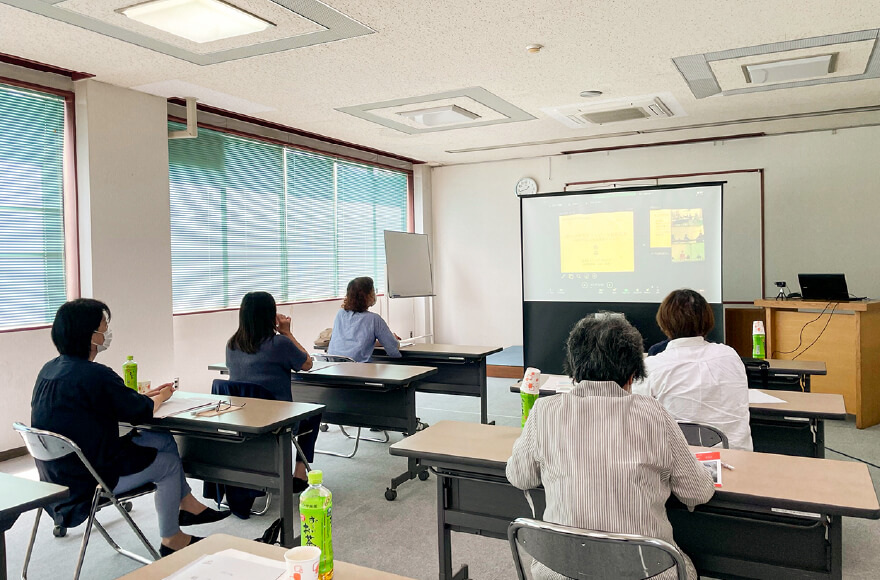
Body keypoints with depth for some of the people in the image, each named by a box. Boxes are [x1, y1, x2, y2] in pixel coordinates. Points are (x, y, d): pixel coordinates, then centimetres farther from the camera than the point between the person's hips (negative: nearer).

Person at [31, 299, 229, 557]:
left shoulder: (49, 369, 3)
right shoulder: (95, 375, -27)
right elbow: (141, 412, -14)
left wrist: (147, 395, 11)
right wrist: (161, 397, 7)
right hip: (87, 479, -9)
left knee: (164, 441, 15)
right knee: (169, 462, 8)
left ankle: (189, 506, 27)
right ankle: (170, 541, 24)